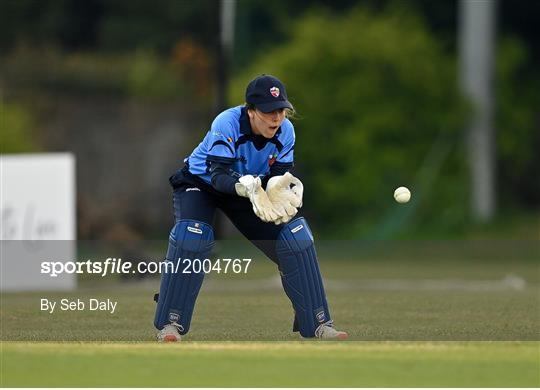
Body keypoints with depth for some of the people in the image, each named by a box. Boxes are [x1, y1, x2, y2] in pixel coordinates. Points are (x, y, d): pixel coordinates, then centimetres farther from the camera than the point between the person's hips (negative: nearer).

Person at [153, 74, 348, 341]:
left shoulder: (285, 130, -19)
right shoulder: (227, 123, -34)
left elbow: (281, 175, -16)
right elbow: (218, 174, -40)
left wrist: (284, 190, -41)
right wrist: (248, 187, -60)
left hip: (250, 189, 5)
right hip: (199, 182, -5)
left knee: (296, 236, -10)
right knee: (191, 235, -33)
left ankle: (317, 324, 0)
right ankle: (170, 324, -24)